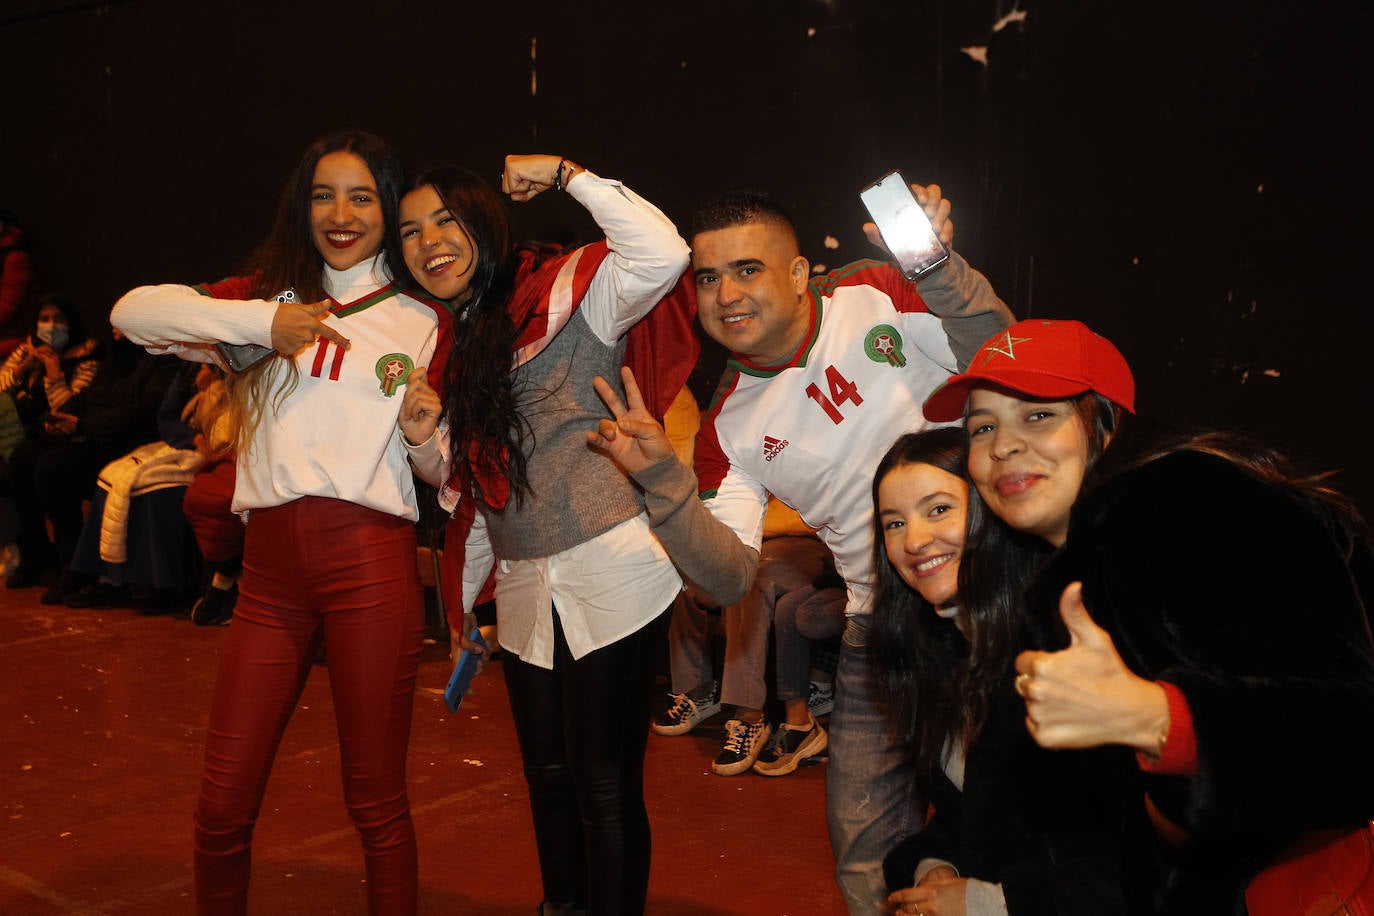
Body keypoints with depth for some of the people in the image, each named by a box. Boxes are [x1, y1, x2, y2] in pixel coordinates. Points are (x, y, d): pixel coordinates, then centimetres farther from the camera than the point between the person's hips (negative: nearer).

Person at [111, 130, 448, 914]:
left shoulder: (426, 321, 11)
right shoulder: (272, 291, 16)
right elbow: (133, 310, 2)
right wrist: (262, 320, -8)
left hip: (370, 560, -2)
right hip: (271, 566, 2)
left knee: (376, 800, 4)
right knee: (222, 806, 5)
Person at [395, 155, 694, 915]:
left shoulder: (564, 295, -5)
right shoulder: (449, 347, 16)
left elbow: (662, 254, -24)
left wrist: (564, 174, -17)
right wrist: (426, 440, -1)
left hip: (609, 576, -7)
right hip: (524, 590, 7)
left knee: (604, 781, -1)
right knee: (548, 775, 17)